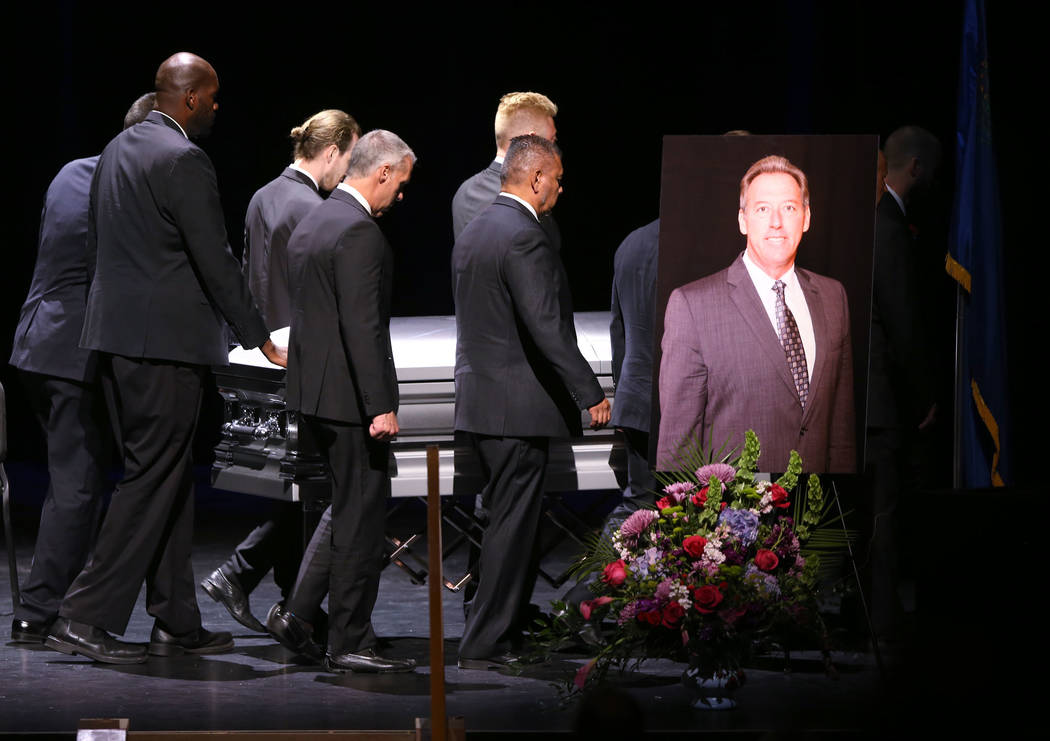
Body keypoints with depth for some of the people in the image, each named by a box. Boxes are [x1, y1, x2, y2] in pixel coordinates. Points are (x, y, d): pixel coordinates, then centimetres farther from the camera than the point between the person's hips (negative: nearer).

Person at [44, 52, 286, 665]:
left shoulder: (117, 150, 13)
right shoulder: (184, 161, -15)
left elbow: (96, 241, 20)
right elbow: (215, 262, -14)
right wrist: (261, 340, -5)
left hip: (116, 333, 9)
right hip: (165, 341, -9)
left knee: (168, 478, 14)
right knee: (154, 477, -5)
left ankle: (178, 624, 17)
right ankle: (86, 618, -9)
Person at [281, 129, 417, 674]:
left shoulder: (311, 223, 13)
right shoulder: (360, 233, -17)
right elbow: (362, 324, -22)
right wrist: (381, 405, -22)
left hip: (310, 390, 10)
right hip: (349, 395, -10)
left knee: (338, 511, 18)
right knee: (360, 517, -3)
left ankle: (301, 616, 21)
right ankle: (348, 643, -1)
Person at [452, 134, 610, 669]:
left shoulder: (473, 233, 14)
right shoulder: (525, 238, -17)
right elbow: (547, 328, -23)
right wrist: (591, 394, -19)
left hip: (478, 400, 10)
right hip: (517, 404, -10)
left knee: (506, 520, 15)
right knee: (512, 525, -4)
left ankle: (503, 634, 19)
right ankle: (484, 645, -2)